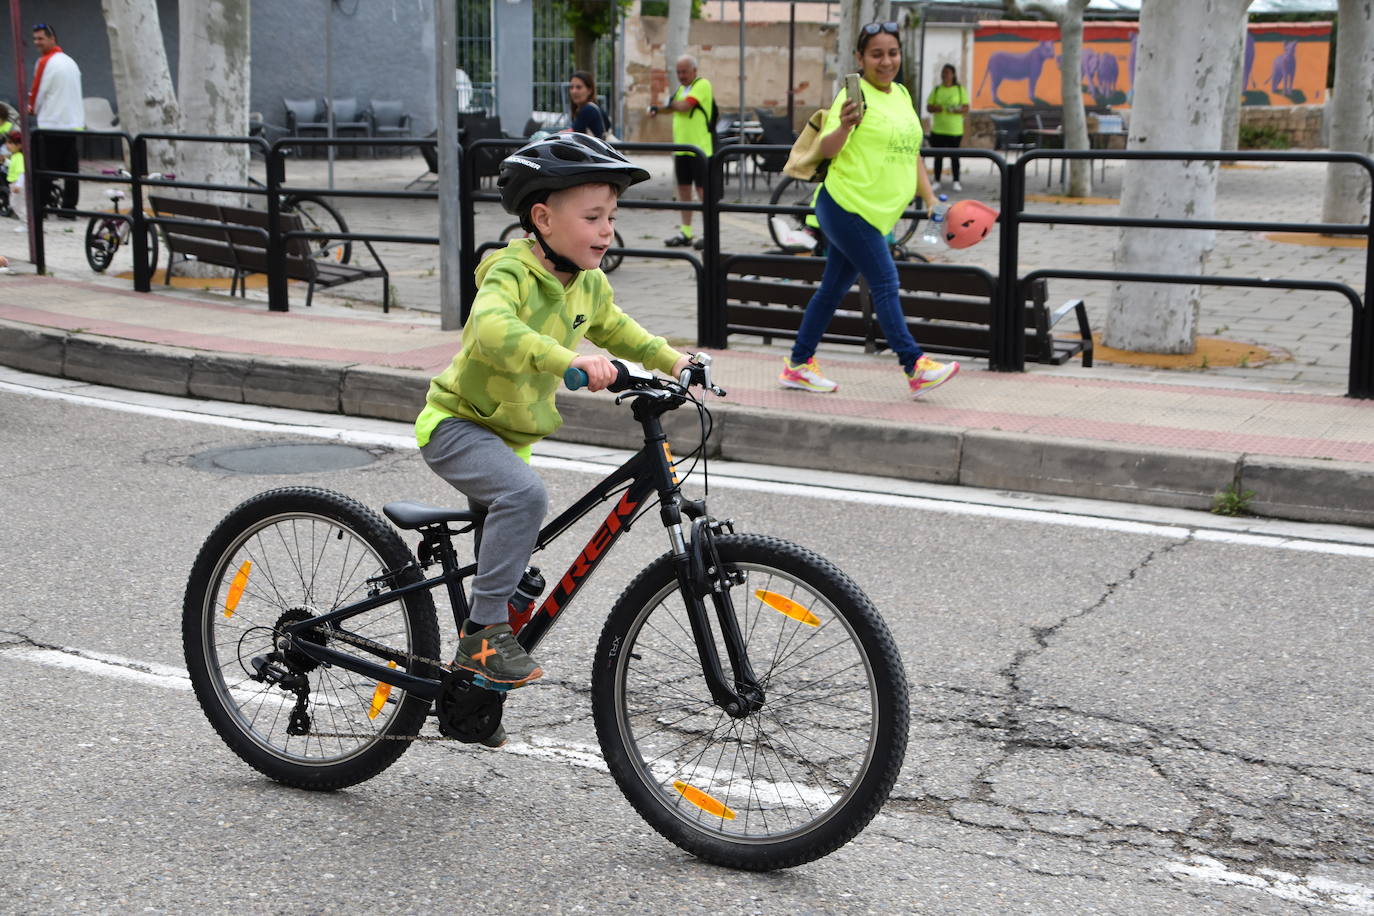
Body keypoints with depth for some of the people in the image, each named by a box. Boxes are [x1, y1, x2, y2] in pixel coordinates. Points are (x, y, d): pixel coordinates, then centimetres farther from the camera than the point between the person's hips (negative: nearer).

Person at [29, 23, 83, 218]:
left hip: (51, 123, -7)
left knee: (45, 170, -2)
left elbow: (37, 92, -5)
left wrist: (32, 109, 15)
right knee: (71, 170, 5)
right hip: (74, 122, 7)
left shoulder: (45, 62, -9)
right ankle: (69, 208, 6)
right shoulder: (71, 62, 13)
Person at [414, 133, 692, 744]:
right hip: (457, 423, -8)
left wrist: (671, 360, 12)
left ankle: (470, 688, 31)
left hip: (510, 434, 8)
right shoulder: (512, 273, -24)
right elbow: (492, 330, -45)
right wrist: (570, 360, -55)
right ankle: (486, 631, -26)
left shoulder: (588, 284, 1)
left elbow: (612, 328, 22)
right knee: (524, 494, -36)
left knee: (507, 563, 15)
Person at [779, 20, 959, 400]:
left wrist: (930, 200, 15)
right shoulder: (855, 95, -12)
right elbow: (827, 150, -19)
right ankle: (915, 368, -8)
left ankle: (798, 365, 19)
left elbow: (911, 153, 21)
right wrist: (844, 127, -39)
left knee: (834, 286, 11)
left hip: (877, 212, 8)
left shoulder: (902, 95, 13)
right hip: (846, 205, -8)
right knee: (885, 282, -10)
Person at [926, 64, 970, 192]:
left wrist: (957, 110, -20)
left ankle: (956, 181, 9)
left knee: (954, 156, 2)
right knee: (938, 156, 4)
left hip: (955, 129, -2)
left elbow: (966, 107, 0)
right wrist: (935, 108, -16)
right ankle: (937, 181, 11)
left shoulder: (960, 90, 3)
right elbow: (928, 107, 6)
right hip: (938, 129, 2)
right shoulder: (936, 90, 9)